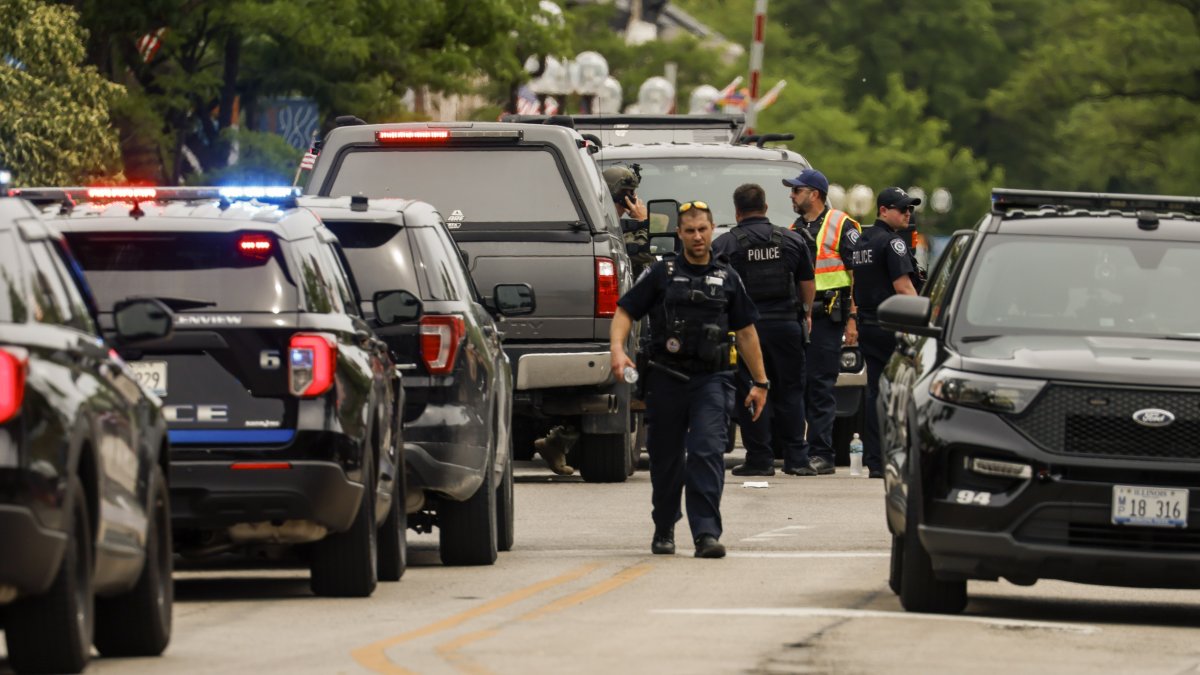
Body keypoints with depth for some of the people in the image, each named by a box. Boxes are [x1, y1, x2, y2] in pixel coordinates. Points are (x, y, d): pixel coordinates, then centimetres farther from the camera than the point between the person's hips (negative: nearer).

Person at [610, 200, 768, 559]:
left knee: (708, 453, -15)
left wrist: (760, 382, 16)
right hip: (666, 378, 0)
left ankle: (707, 533, -20)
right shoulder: (661, 273, 6)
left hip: (711, 380, 0)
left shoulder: (727, 277, 11)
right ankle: (664, 531, 27)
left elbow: (746, 331, 17)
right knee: (666, 459, 9)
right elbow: (625, 311, 2)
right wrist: (617, 348, -17)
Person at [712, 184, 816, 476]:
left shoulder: (724, 244, -4)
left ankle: (760, 458, 2)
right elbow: (807, 283, 12)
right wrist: (806, 314, 26)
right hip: (786, 324, 3)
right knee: (790, 391, 9)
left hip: (745, 327, -3)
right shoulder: (791, 240, 6)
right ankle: (796, 458, 7)